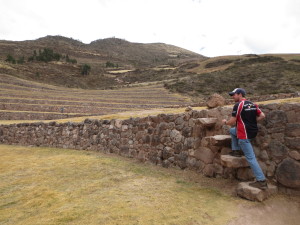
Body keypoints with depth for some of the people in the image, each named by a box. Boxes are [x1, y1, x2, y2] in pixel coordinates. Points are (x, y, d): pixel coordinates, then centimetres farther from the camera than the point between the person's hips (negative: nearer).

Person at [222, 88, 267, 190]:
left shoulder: (238, 105, -13)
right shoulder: (252, 104, 11)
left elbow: (232, 122, -14)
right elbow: (262, 116, 8)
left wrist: (225, 122, 7)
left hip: (244, 135, -9)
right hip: (252, 131, 9)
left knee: (251, 158, -4)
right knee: (232, 130, 29)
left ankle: (261, 181, -1)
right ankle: (237, 151, 26)